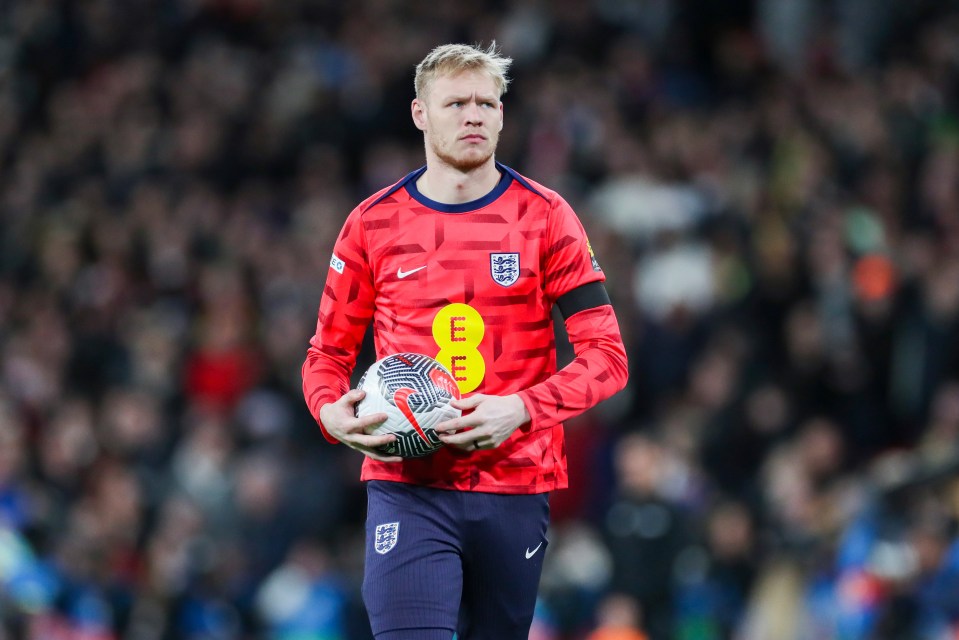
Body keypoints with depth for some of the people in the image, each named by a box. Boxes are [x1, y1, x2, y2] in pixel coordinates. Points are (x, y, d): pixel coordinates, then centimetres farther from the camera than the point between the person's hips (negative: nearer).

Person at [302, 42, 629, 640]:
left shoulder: (546, 217, 2)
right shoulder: (373, 224, 5)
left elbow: (606, 355, -2)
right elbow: (328, 353, 14)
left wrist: (519, 409, -18)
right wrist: (332, 413, -9)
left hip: (517, 485, 1)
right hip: (406, 487, -1)